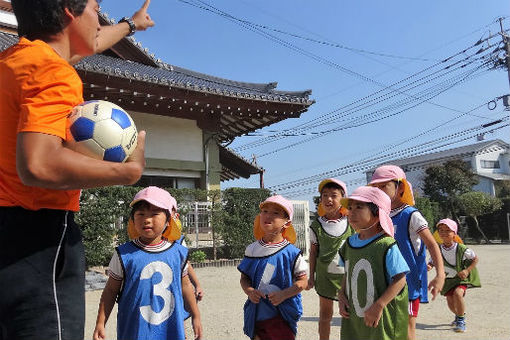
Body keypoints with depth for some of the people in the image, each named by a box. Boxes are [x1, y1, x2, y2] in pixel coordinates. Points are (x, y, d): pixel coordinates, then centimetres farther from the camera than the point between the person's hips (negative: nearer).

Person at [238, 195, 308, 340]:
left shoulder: (291, 253, -9)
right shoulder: (252, 250, 2)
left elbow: (302, 281, -4)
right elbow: (244, 277, 9)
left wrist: (283, 294, -18)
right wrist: (249, 291, -11)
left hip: (282, 317, -3)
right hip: (257, 315, 3)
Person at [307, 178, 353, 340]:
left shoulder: (351, 223, -3)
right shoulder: (316, 226, -4)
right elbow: (313, 252, 4)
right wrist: (311, 276, 5)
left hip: (348, 274, 0)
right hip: (325, 276, 0)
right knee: (325, 314, 11)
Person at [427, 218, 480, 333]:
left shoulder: (461, 249, -20)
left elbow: (475, 259, -5)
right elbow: (432, 262, -4)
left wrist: (467, 270, -17)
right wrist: (429, 266, -28)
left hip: (461, 278, -3)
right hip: (447, 280, 4)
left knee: (458, 293, -30)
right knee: (450, 303, 9)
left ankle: (461, 321, -9)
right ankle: (459, 315, 46)